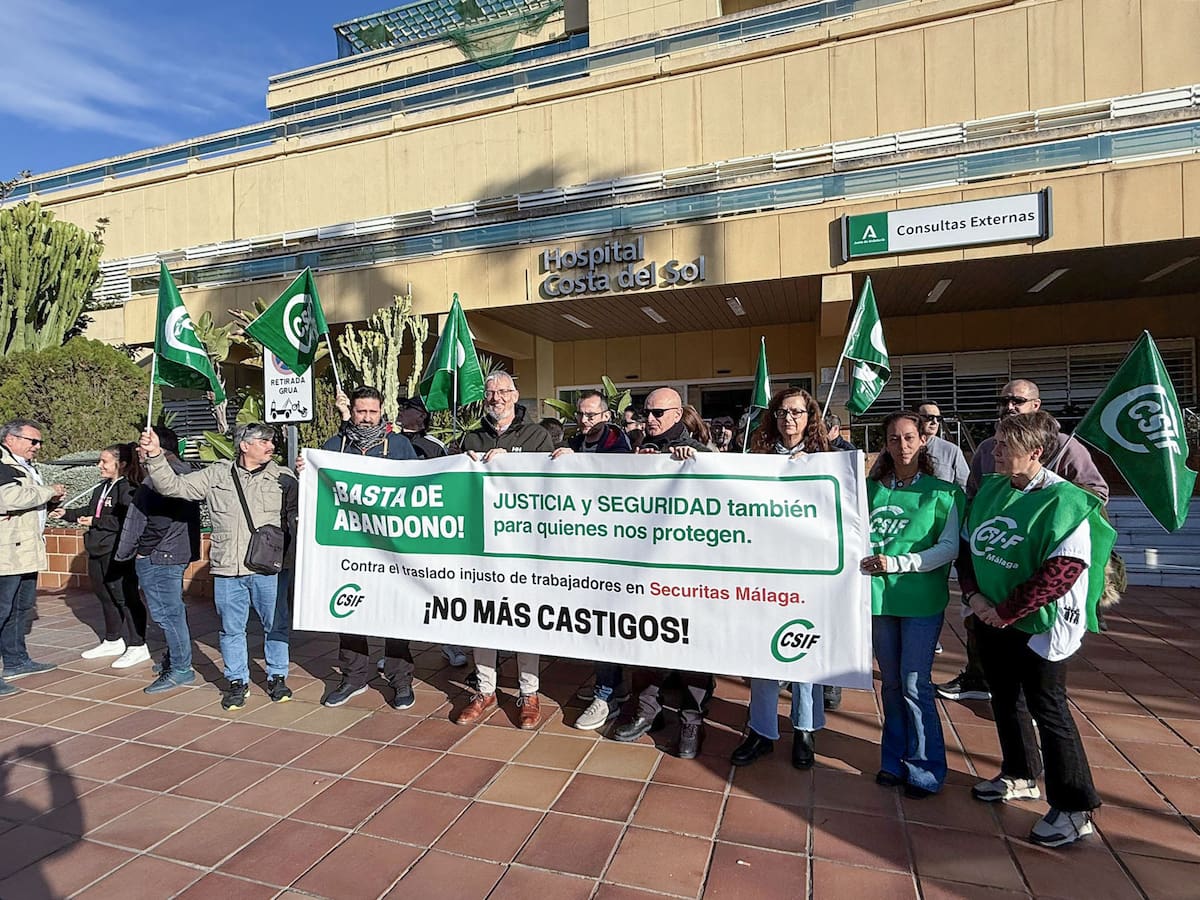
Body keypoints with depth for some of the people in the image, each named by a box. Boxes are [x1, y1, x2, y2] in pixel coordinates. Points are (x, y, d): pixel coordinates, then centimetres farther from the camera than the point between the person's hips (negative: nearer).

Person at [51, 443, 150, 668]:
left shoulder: (128, 489, -18)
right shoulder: (102, 488, 12)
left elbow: (126, 522, -25)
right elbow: (90, 510, 24)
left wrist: (96, 522, -19)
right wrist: (67, 514, 16)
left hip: (118, 554, -10)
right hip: (98, 552, 10)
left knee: (126, 598, -3)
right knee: (106, 597, 19)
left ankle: (137, 646, 6)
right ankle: (113, 641, 33)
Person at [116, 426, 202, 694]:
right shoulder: (186, 472, 9)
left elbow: (136, 520, -12)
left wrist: (124, 553, 3)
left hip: (156, 557, -10)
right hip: (181, 552, 10)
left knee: (166, 612, -3)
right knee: (173, 609, 19)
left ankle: (180, 669, 3)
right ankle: (173, 659, 32)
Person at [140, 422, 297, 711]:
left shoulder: (284, 478, 0)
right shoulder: (216, 475, 6)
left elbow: (297, 515, -3)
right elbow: (173, 486, 6)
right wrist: (155, 456, -5)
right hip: (227, 571, 2)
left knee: (276, 625, 7)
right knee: (231, 629, 13)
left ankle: (276, 677, 26)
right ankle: (237, 680, 30)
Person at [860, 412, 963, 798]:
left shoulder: (943, 492, -3)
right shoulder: (871, 488, 6)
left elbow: (950, 547, -9)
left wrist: (898, 563, -18)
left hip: (921, 598, -3)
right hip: (879, 594, 3)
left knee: (914, 684, -1)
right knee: (891, 682, 14)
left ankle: (925, 770, 17)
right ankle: (895, 761, 29)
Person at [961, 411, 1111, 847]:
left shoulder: (1063, 499, -17)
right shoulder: (990, 488, 3)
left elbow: (1064, 570, -23)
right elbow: (966, 545, 8)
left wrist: (1006, 611, -19)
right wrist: (974, 595, -6)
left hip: (1040, 624, -7)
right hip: (990, 620, 7)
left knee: (1048, 710, 2)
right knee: (1004, 700, 19)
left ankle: (1074, 808, 19)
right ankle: (1019, 777, 39)